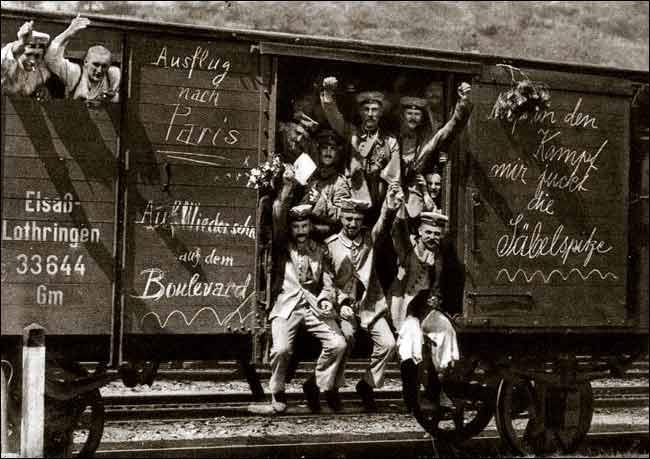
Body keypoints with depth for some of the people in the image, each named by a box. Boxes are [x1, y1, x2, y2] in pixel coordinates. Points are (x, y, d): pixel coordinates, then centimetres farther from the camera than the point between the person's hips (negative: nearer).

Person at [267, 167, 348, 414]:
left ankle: (317, 384, 4)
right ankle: (278, 393, 0)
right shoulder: (283, 246, 8)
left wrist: (326, 299, -8)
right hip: (287, 305, -3)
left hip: (315, 305, 3)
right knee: (281, 349, -26)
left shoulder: (319, 250, 17)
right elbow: (277, 219, -9)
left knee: (338, 344, -18)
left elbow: (327, 282, 14)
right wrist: (286, 188, -20)